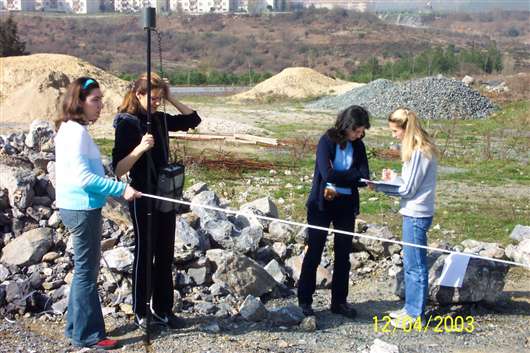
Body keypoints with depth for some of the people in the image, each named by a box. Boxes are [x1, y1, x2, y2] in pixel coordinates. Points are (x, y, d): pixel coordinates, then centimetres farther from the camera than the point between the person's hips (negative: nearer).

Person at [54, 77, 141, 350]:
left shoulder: (71, 129, 12)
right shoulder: (76, 131, -18)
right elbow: (84, 177, -23)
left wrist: (114, 190, 17)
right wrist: (121, 189, -20)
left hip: (78, 207, 10)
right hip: (82, 209, -10)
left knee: (84, 269, 18)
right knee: (87, 271, -1)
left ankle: (76, 327, 28)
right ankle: (88, 335, 9)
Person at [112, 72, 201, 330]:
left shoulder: (160, 119, 5)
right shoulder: (127, 123, -13)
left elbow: (193, 119, 13)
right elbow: (118, 169, -18)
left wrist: (171, 99, 1)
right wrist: (140, 148, -34)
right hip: (143, 198, -6)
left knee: (165, 254, 10)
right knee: (144, 253, 4)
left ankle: (162, 309, 21)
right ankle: (140, 312, 17)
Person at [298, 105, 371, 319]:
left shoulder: (358, 146, 3)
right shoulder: (327, 141, -11)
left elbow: (364, 177, -8)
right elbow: (327, 174, -23)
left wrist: (338, 178, -16)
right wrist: (354, 176, -16)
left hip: (346, 205, 5)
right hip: (322, 204, -5)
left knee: (343, 254, 9)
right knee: (314, 252, 0)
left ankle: (339, 301, 19)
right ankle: (304, 301, 9)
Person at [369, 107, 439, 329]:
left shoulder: (419, 152, -19)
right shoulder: (421, 150, 12)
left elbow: (408, 189, -17)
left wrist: (380, 187, -9)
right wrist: (394, 178, 4)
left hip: (416, 215, -10)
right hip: (413, 213, 10)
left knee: (415, 265, -1)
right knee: (410, 263, 17)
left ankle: (415, 314, 8)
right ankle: (411, 308, 27)